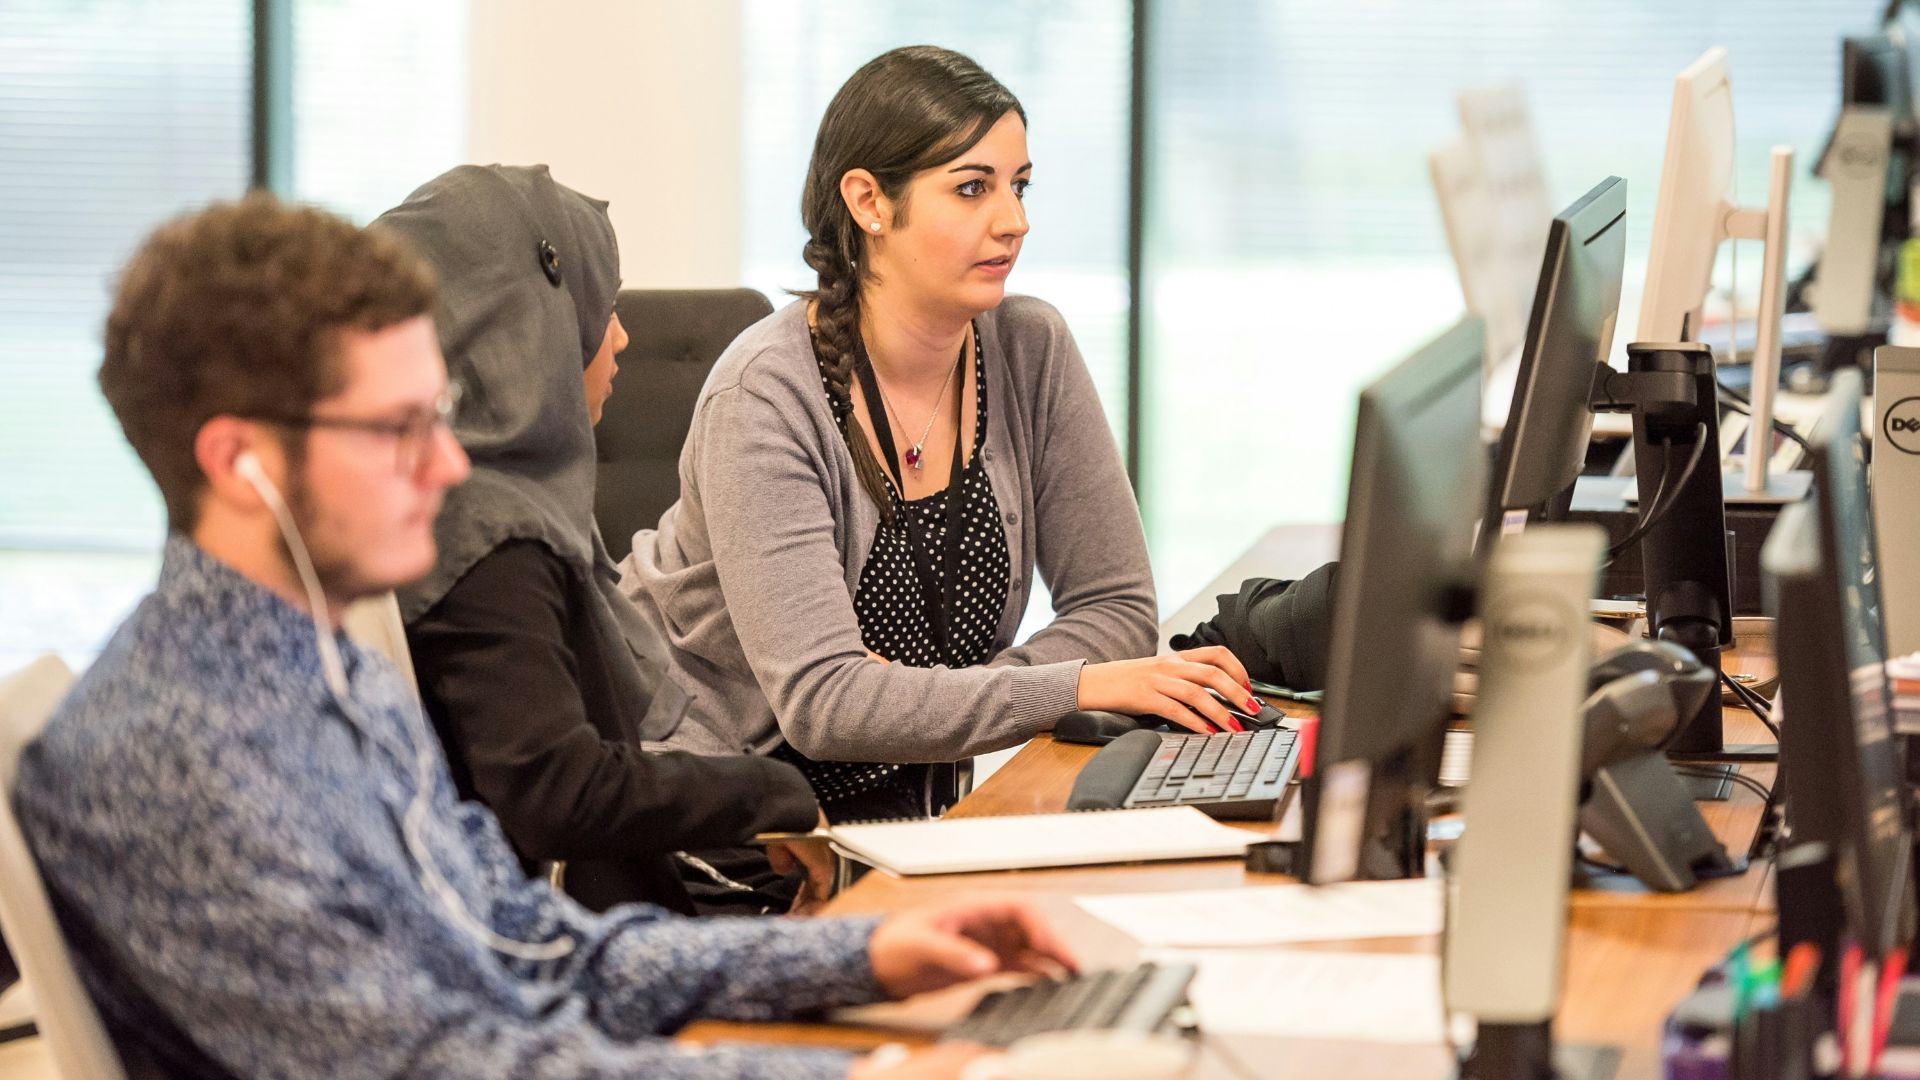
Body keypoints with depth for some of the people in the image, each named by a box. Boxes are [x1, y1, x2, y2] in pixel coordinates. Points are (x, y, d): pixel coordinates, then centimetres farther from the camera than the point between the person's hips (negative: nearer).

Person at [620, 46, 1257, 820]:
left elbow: (1117, 608, -2)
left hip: (885, 792, 6)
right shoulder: (769, 394, -20)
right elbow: (820, 699, -27)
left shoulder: (1031, 351, -3)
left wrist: (922, 703, -18)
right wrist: (1081, 688, -34)